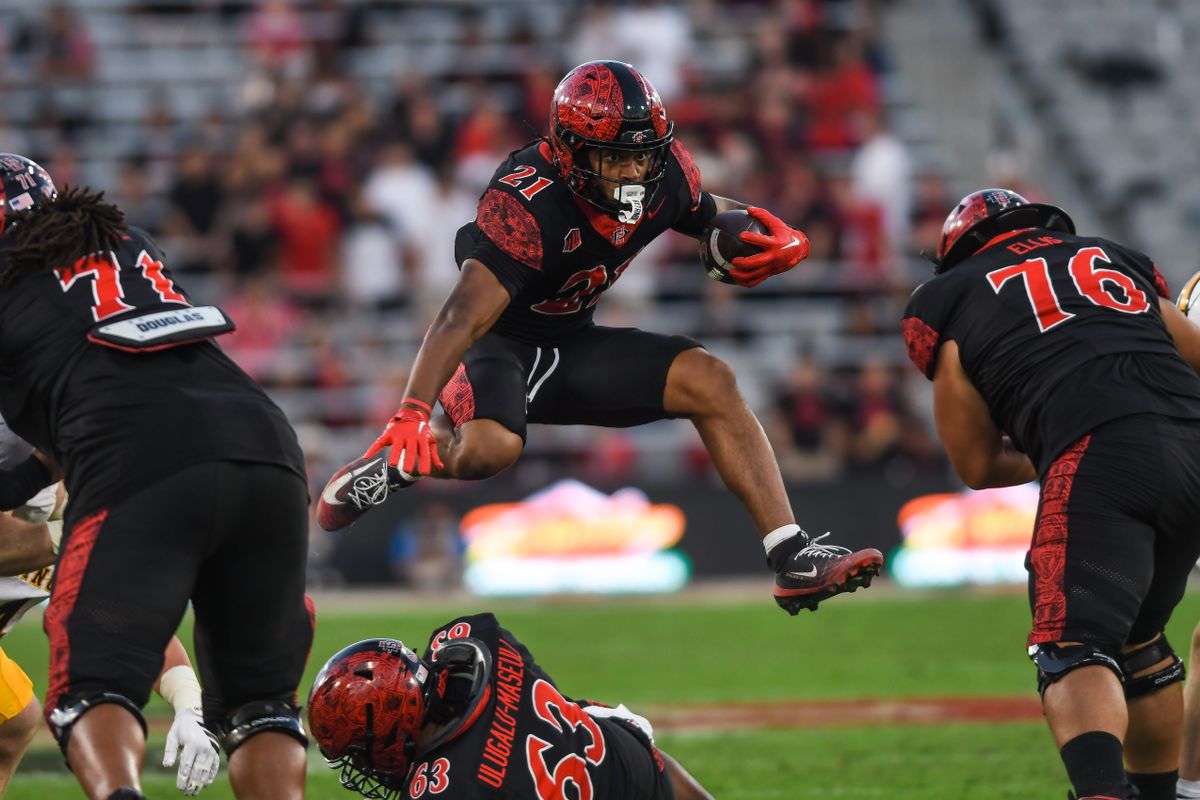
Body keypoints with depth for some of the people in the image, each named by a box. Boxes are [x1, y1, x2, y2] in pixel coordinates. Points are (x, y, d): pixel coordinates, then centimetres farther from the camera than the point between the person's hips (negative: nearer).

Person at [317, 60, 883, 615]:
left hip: (571, 345, 7)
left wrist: (777, 242, -11)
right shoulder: (529, 202, -30)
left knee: (710, 383, -10)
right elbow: (466, 314, -37)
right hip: (499, 343, -7)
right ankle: (394, 461, -1)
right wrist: (412, 412, -49)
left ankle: (792, 558, -8)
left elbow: (711, 216, 13)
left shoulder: (664, 171, -10)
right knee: (491, 448, -36)